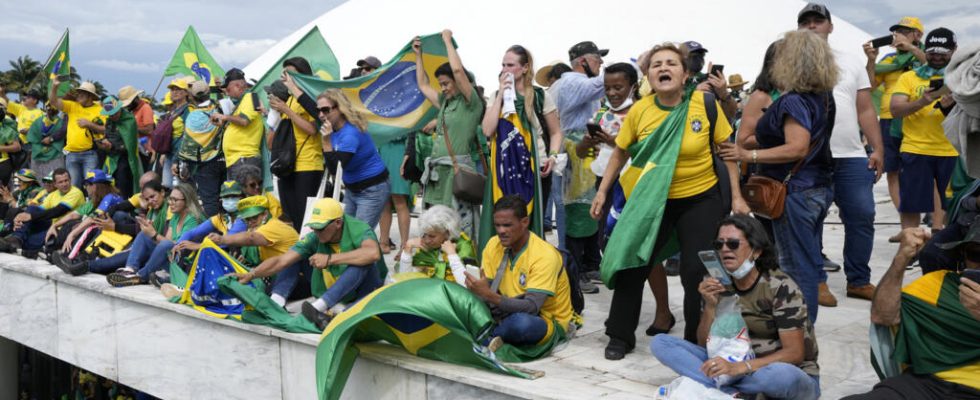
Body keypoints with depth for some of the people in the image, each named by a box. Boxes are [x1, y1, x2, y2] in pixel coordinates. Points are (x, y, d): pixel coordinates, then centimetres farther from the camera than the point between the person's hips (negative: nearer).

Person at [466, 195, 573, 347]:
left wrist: (489, 295, -43)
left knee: (520, 321, -38)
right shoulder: (494, 244, -4)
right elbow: (486, 288, -7)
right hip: (509, 312, 5)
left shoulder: (545, 255, -22)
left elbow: (532, 307, -31)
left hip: (547, 321, -5)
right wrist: (477, 289, -31)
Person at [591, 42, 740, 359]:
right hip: (653, 201, 2)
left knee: (698, 272, 0)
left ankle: (696, 340, 21)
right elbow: (620, 154, 5)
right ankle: (620, 337, 20)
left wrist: (736, 196, -3)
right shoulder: (639, 111, -9)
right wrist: (602, 191, 5)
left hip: (701, 199, -1)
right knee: (631, 265, 2)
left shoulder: (706, 105, -12)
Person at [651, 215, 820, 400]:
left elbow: (794, 353, -19)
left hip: (792, 376, -5)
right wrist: (710, 306, -18)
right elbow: (706, 345, 0)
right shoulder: (719, 285, 0)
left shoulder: (780, 286, -15)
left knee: (782, 375, -43)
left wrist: (739, 367, -31)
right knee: (660, 342, -10)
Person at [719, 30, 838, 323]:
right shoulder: (824, 97, 8)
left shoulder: (793, 101, -20)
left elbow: (797, 148, -28)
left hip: (796, 192, -9)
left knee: (797, 266, -1)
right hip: (819, 188, 9)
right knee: (810, 262, 17)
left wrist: (748, 155, -26)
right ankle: (807, 326, 28)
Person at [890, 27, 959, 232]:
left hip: (952, 151, 1)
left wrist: (954, 104, -18)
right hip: (915, 150, -1)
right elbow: (896, 110, -4)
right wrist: (922, 101, -22)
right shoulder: (909, 77, 7)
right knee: (910, 206, 1)